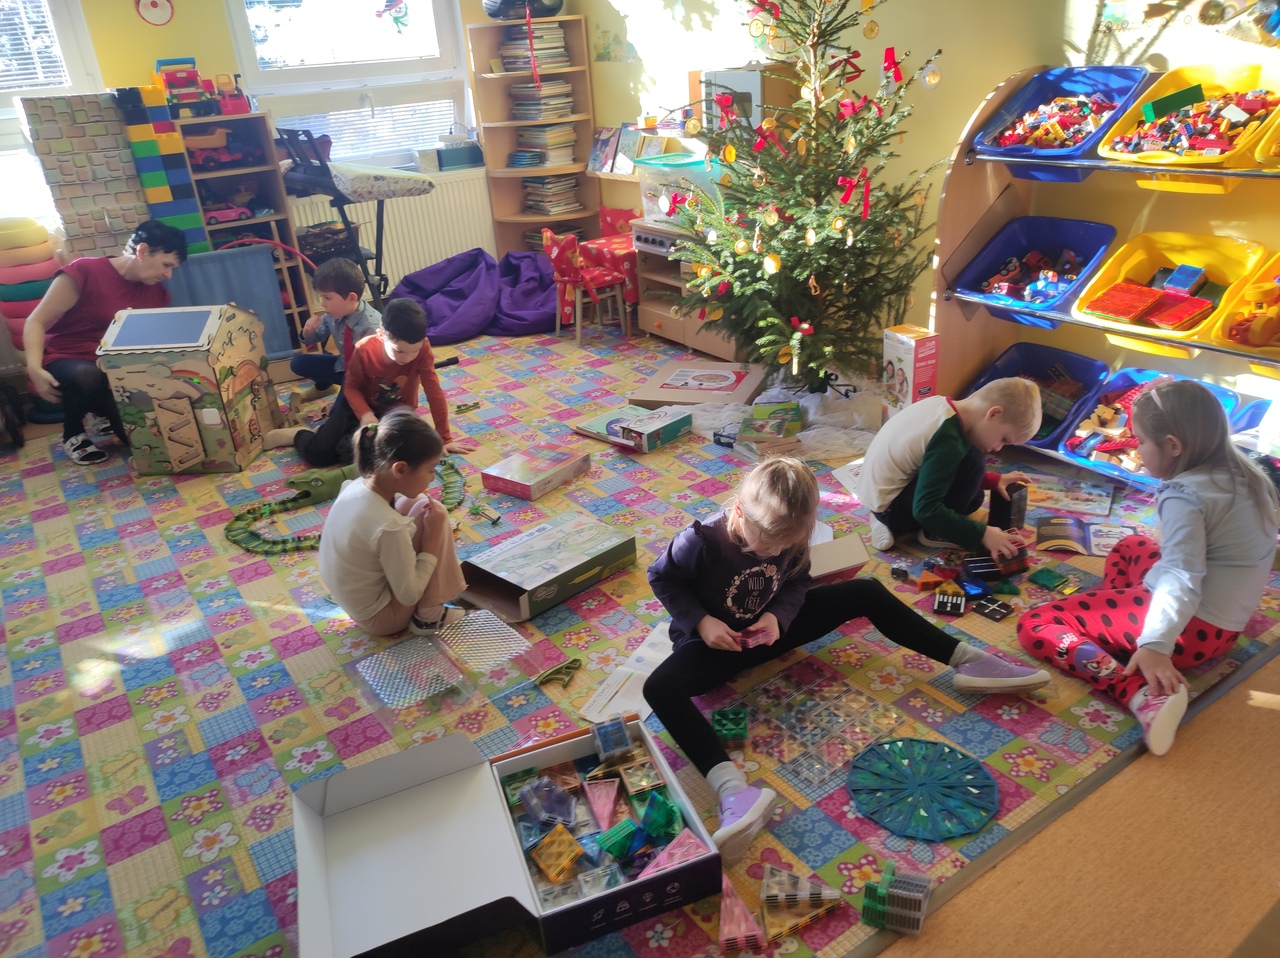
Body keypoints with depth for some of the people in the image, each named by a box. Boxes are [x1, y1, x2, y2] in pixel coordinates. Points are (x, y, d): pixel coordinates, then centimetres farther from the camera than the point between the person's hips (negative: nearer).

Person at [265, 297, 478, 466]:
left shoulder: (421, 349, -26)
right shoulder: (365, 350, -24)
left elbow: (434, 392, -22)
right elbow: (351, 386, -10)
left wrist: (444, 438, -18)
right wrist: (365, 415, -29)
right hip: (363, 406, 1)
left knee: (351, 451, -27)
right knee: (317, 454, -12)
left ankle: (346, 439, 8)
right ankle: (297, 434, 21)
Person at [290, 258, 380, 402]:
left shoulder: (371, 325, -33)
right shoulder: (333, 314, -12)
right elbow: (317, 337, 6)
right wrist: (308, 332, -16)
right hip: (344, 366, 7)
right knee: (298, 362, 2)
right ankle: (323, 385, 31)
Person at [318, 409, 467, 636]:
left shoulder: (355, 486, -12)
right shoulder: (388, 526, -34)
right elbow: (409, 596, -22)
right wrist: (433, 535, -19)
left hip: (352, 598, 8)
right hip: (379, 617, -8)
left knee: (414, 504, 5)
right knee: (432, 513, -13)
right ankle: (428, 616, -1)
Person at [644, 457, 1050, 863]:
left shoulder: (787, 537, -15)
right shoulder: (702, 541, -29)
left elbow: (796, 583, 1)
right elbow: (662, 577, -13)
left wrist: (778, 616, -19)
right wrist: (700, 622, -25)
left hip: (770, 627, 5)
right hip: (717, 641, -4)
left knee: (867, 593, -4)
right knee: (660, 688, -37)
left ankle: (967, 661, 1)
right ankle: (734, 790, -54)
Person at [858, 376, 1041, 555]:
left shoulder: (944, 405, 0)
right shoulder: (948, 440, -27)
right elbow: (926, 510, -29)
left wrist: (993, 480, 9)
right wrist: (982, 534, -25)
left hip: (879, 494, 10)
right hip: (889, 506, -10)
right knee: (972, 460, -18)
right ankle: (934, 533, -2)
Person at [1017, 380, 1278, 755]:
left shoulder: (1185, 496, -21)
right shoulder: (1244, 472, 5)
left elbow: (1183, 579, -33)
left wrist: (1155, 644, -43)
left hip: (1190, 627, -10)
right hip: (1224, 621, 10)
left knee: (1035, 625, -15)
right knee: (1130, 547, 37)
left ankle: (1143, 694, -32)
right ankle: (1109, 615, 13)